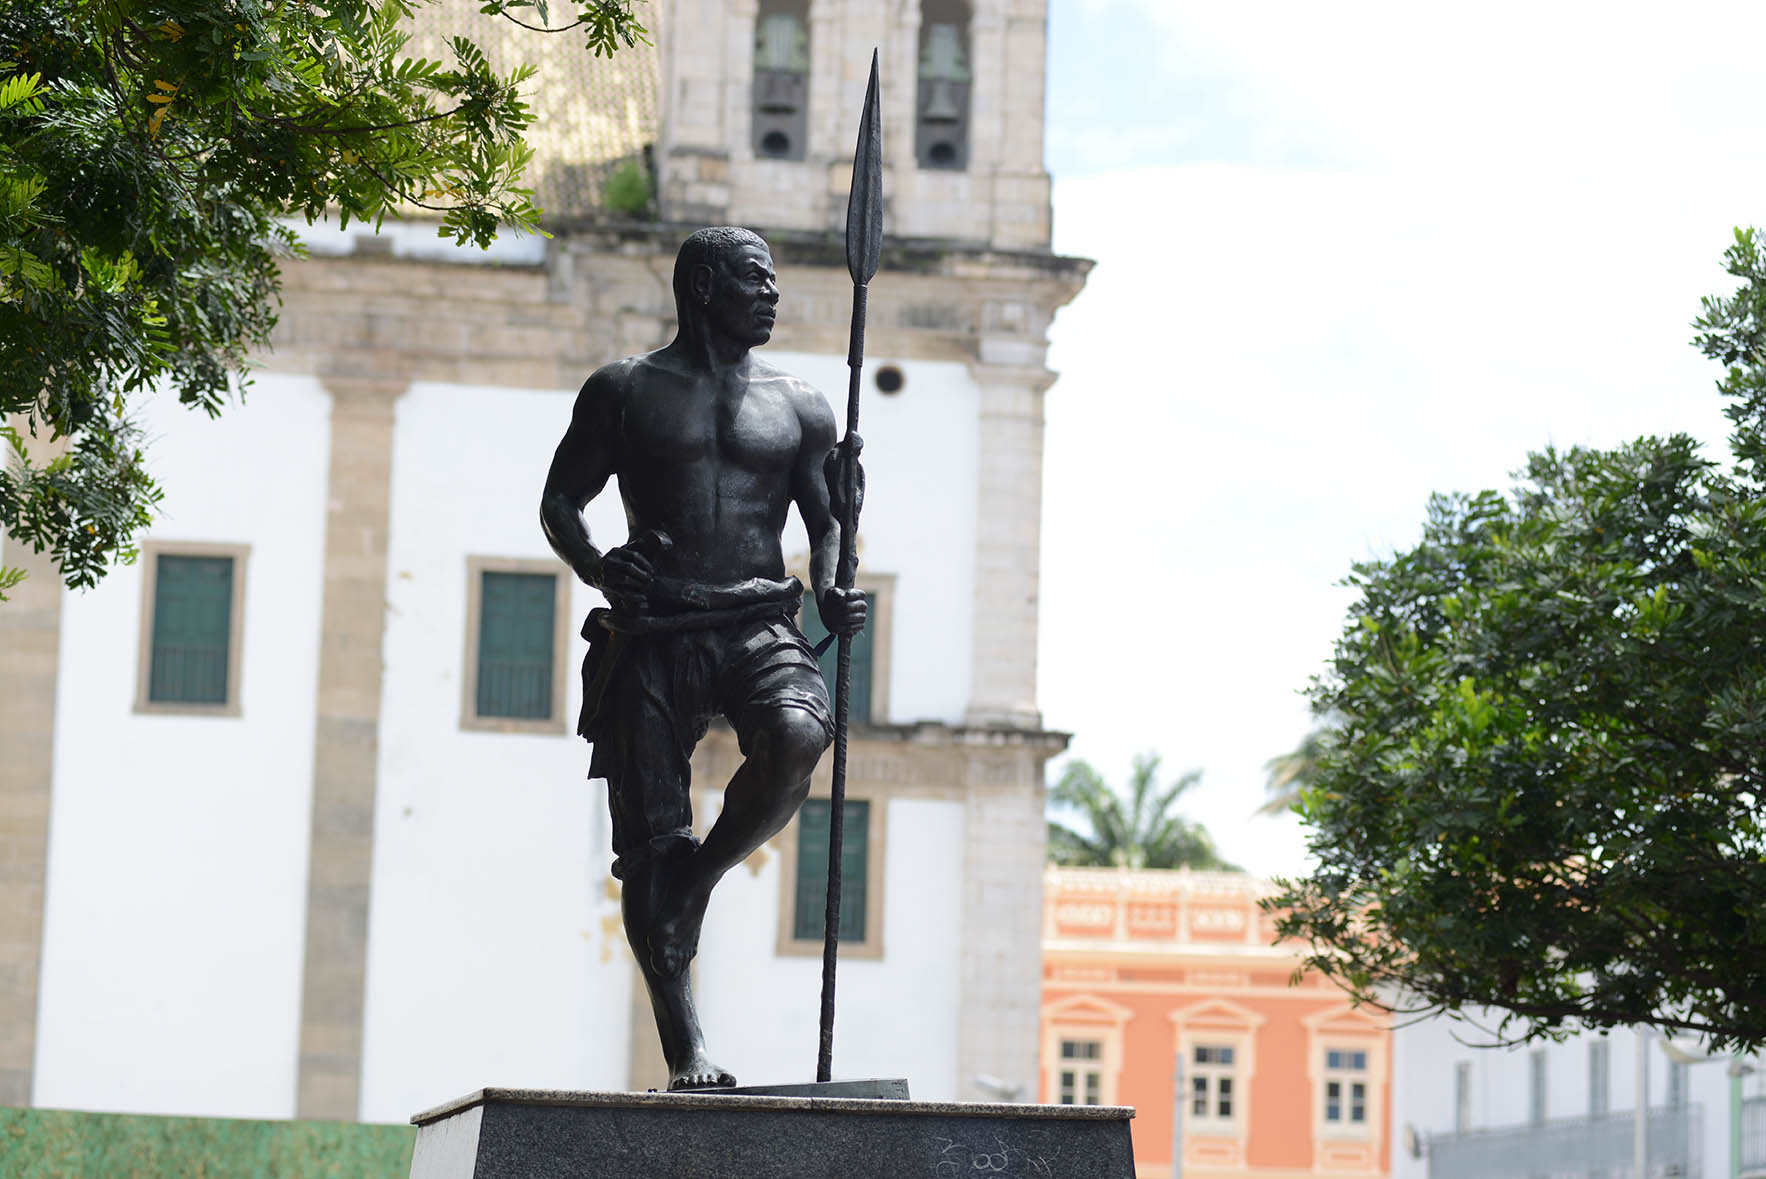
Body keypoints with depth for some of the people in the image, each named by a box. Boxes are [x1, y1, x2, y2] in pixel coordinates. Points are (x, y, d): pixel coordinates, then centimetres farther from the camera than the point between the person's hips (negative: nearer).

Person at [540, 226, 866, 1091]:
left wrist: (830, 593, -2)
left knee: (797, 736, -32)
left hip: (759, 624, 1)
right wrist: (598, 569, -9)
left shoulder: (799, 408, 16)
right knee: (651, 845, -6)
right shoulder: (625, 391, 9)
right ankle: (685, 1053, -1)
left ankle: (702, 875, -4)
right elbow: (559, 502, 11)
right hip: (653, 635, -1)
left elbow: (826, 522, 19)